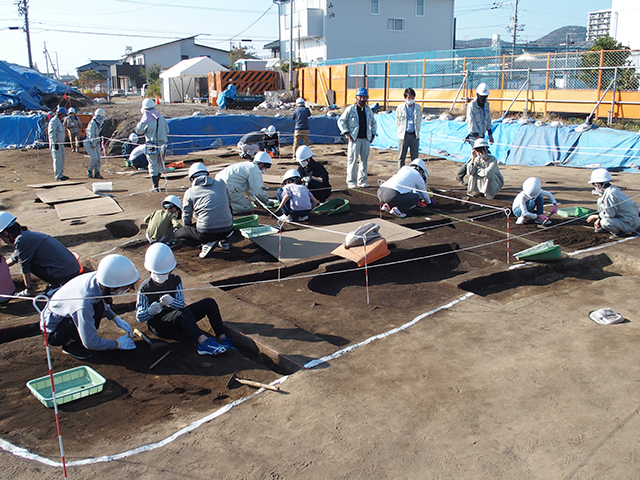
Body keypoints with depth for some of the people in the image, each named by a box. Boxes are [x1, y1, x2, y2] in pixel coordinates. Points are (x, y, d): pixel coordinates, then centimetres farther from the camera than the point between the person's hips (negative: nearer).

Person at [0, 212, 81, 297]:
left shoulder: (21, 240, -10)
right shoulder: (27, 234, 17)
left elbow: (24, 266, -5)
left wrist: (28, 290, 3)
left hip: (64, 274, -9)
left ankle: (55, 285, -3)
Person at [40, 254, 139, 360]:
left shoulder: (97, 277, -18)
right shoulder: (84, 303, -39)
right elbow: (90, 343, -26)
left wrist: (116, 319, -1)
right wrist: (117, 344, -14)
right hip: (52, 332, -8)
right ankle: (70, 344, -8)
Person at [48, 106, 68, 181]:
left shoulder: (60, 122, 19)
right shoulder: (53, 121, -12)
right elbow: (51, 133, -18)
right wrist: (55, 143, -24)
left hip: (60, 143, 10)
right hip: (56, 143, -10)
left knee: (61, 159, 11)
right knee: (57, 159, -10)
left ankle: (61, 174, 18)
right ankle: (58, 175, -10)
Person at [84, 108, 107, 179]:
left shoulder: (99, 123, 13)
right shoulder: (93, 123, -15)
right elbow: (91, 134, -19)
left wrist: (99, 140, 17)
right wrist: (92, 143, -23)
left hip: (96, 143, 9)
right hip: (89, 143, -9)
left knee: (98, 158, 2)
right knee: (94, 158, -16)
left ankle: (96, 173, 7)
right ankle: (89, 170, 3)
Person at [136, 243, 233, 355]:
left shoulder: (175, 280, 3)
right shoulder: (145, 288, -9)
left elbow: (181, 304, -8)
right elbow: (139, 317, -10)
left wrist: (172, 302, -32)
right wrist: (150, 311, -33)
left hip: (177, 319, 6)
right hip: (158, 326, -5)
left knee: (209, 303, -10)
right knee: (183, 312, -38)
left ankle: (222, 338, -21)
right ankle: (202, 341, -52)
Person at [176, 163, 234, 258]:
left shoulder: (189, 192, 6)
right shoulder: (221, 183, 13)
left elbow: (186, 219, 11)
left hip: (207, 232, -4)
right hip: (228, 230, 4)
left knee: (178, 235, 20)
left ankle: (207, 243, -3)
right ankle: (224, 241, 19)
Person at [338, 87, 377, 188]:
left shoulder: (368, 110, 13)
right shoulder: (350, 109, -2)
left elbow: (373, 123, 27)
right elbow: (341, 121, -1)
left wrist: (373, 134, 14)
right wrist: (347, 133, -9)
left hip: (366, 139, 5)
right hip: (354, 139, -5)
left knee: (364, 160, 6)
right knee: (352, 160, -7)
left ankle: (362, 181, 14)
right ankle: (351, 181, -1)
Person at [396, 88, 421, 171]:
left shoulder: (418, 108, 6)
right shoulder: (400, 108, 2)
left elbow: (419, 121, 15)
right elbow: (397, 122, 9)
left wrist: (416, 131, 12)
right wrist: (401, 131, 8)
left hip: (414, 135, 1)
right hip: (403, 135, -1)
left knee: (415, 157, 4)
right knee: (401, 157, 2)